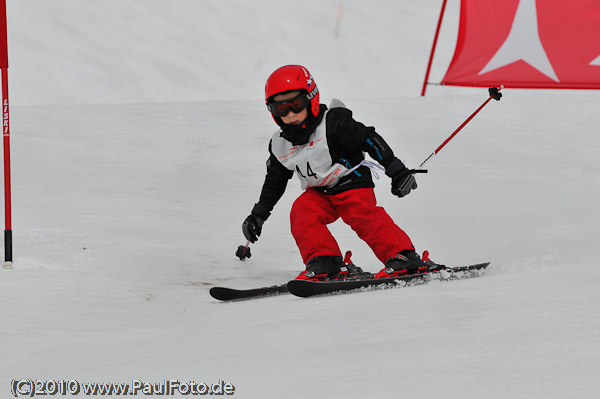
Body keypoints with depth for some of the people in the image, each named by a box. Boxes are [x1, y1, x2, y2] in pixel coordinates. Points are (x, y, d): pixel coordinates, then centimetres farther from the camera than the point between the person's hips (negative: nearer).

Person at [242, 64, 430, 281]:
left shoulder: (333, 123, -16)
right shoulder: (280, 145, 3)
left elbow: (370, 140, -16)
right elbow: (274, 182, 19)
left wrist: (396, 170, -21)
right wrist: (258, 215, 19)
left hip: (352, 184, -5)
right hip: (319, 194, 5)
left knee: (364, 216, -28)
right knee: (301, 213, -22)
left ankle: (404, 257, -32)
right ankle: (324, 264, -26)